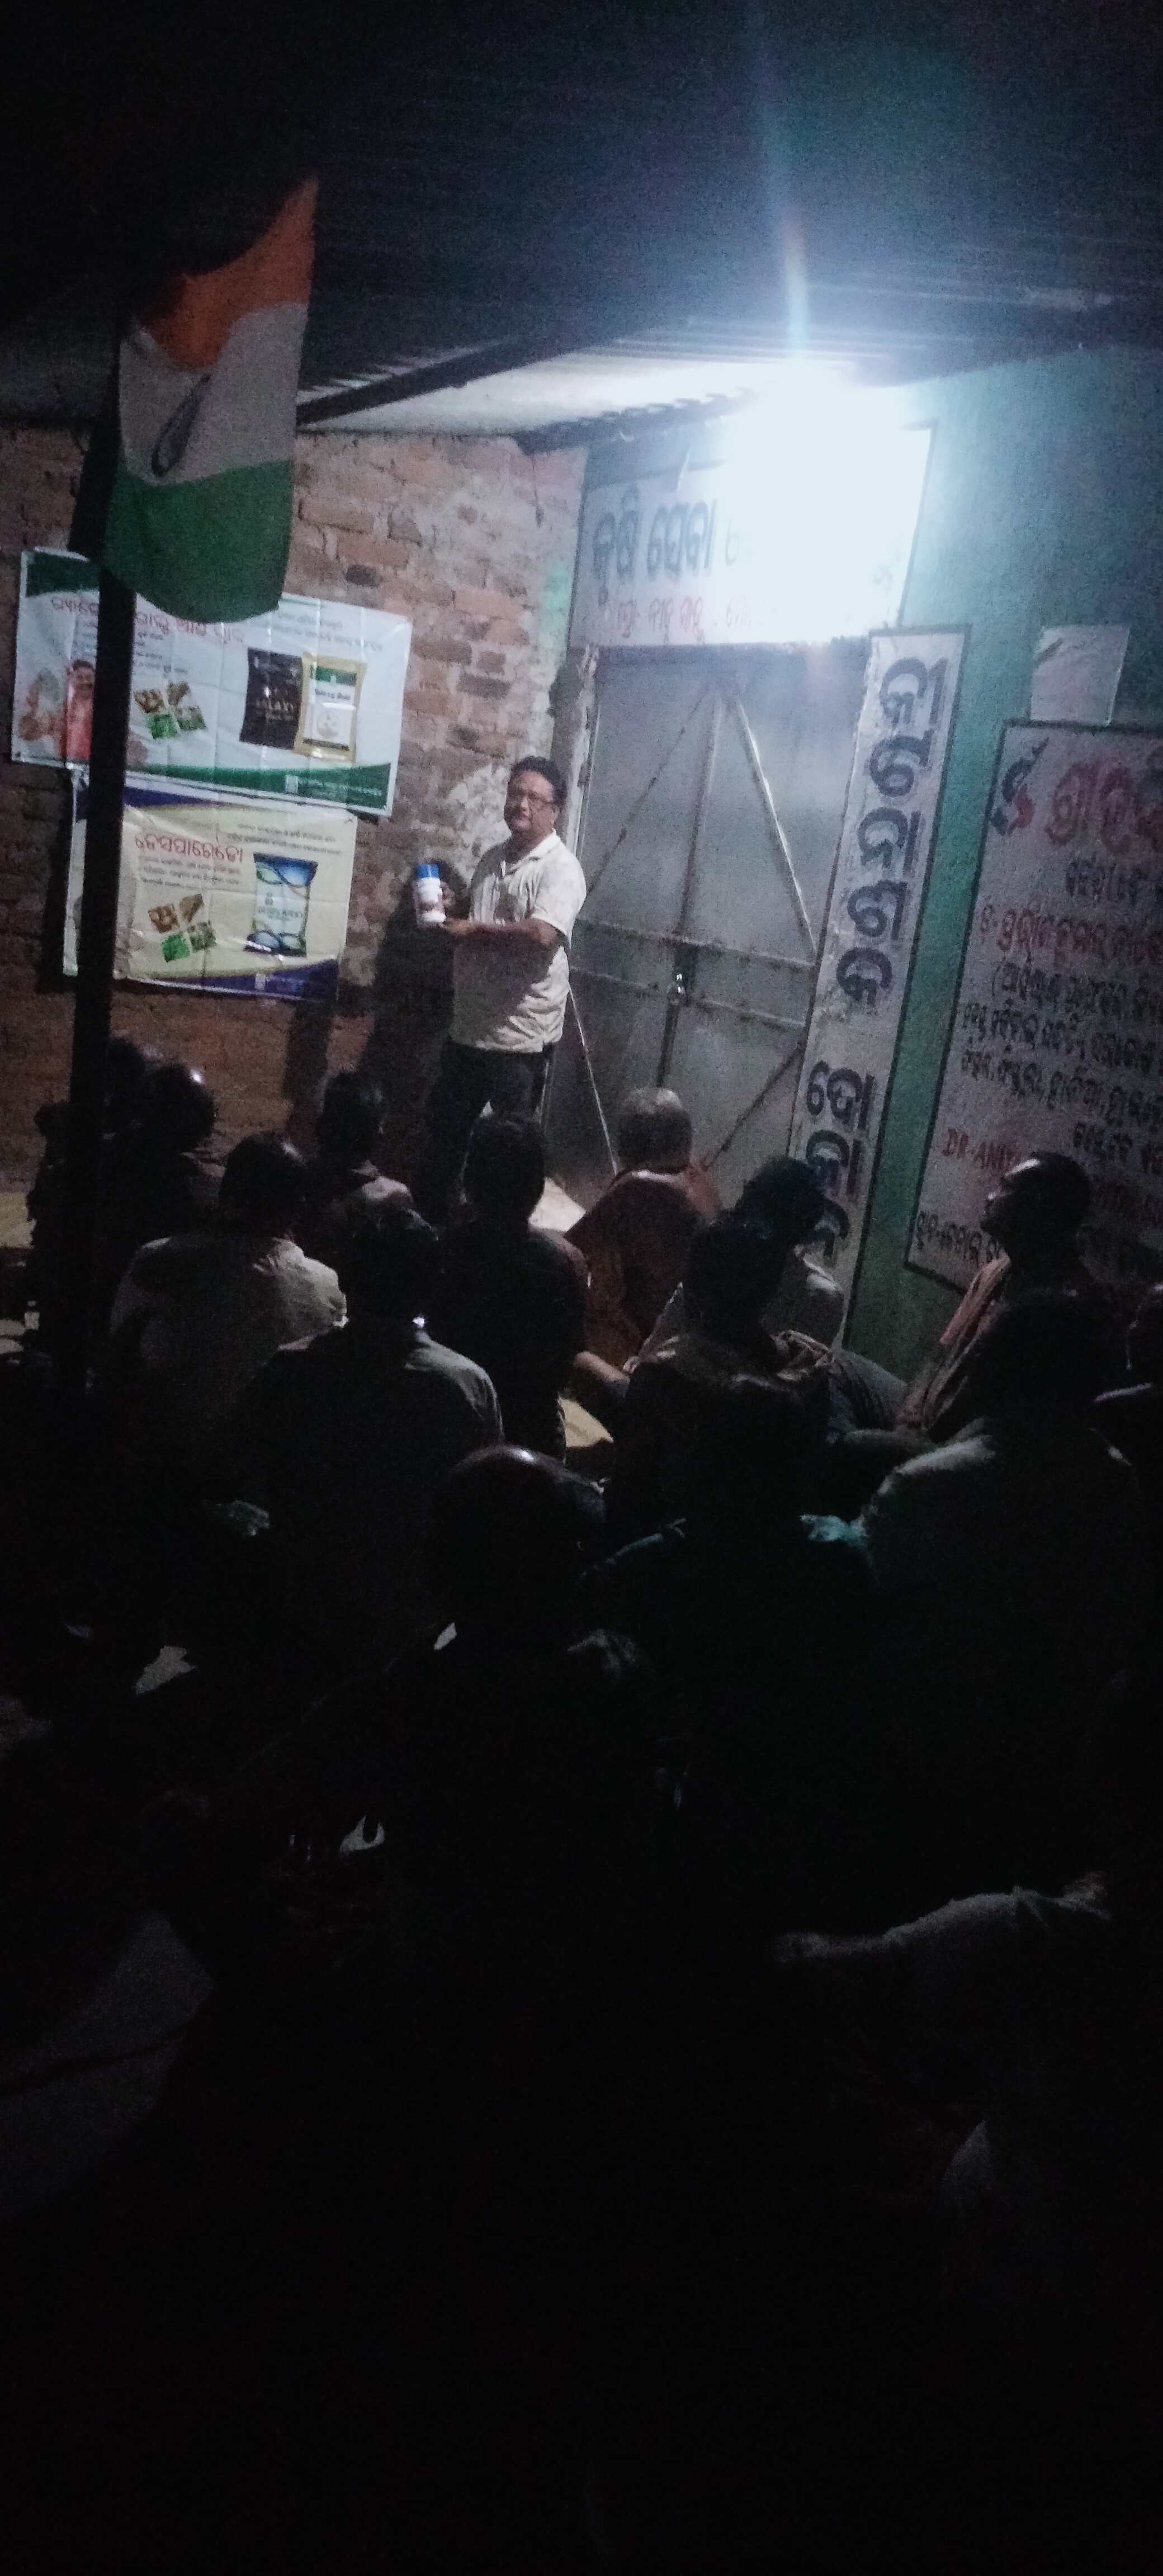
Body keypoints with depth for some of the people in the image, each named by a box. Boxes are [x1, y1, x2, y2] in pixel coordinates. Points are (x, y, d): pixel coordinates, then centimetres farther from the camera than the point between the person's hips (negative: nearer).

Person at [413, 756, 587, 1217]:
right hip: (470, 1024, 8)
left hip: (522, 1033, -8)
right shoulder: (494, 856, 12)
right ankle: (427, 1216, 32)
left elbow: (542, 935, -30)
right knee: (445, 1125, 17)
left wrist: (475, 928, -18)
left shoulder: (561, 868, -13)